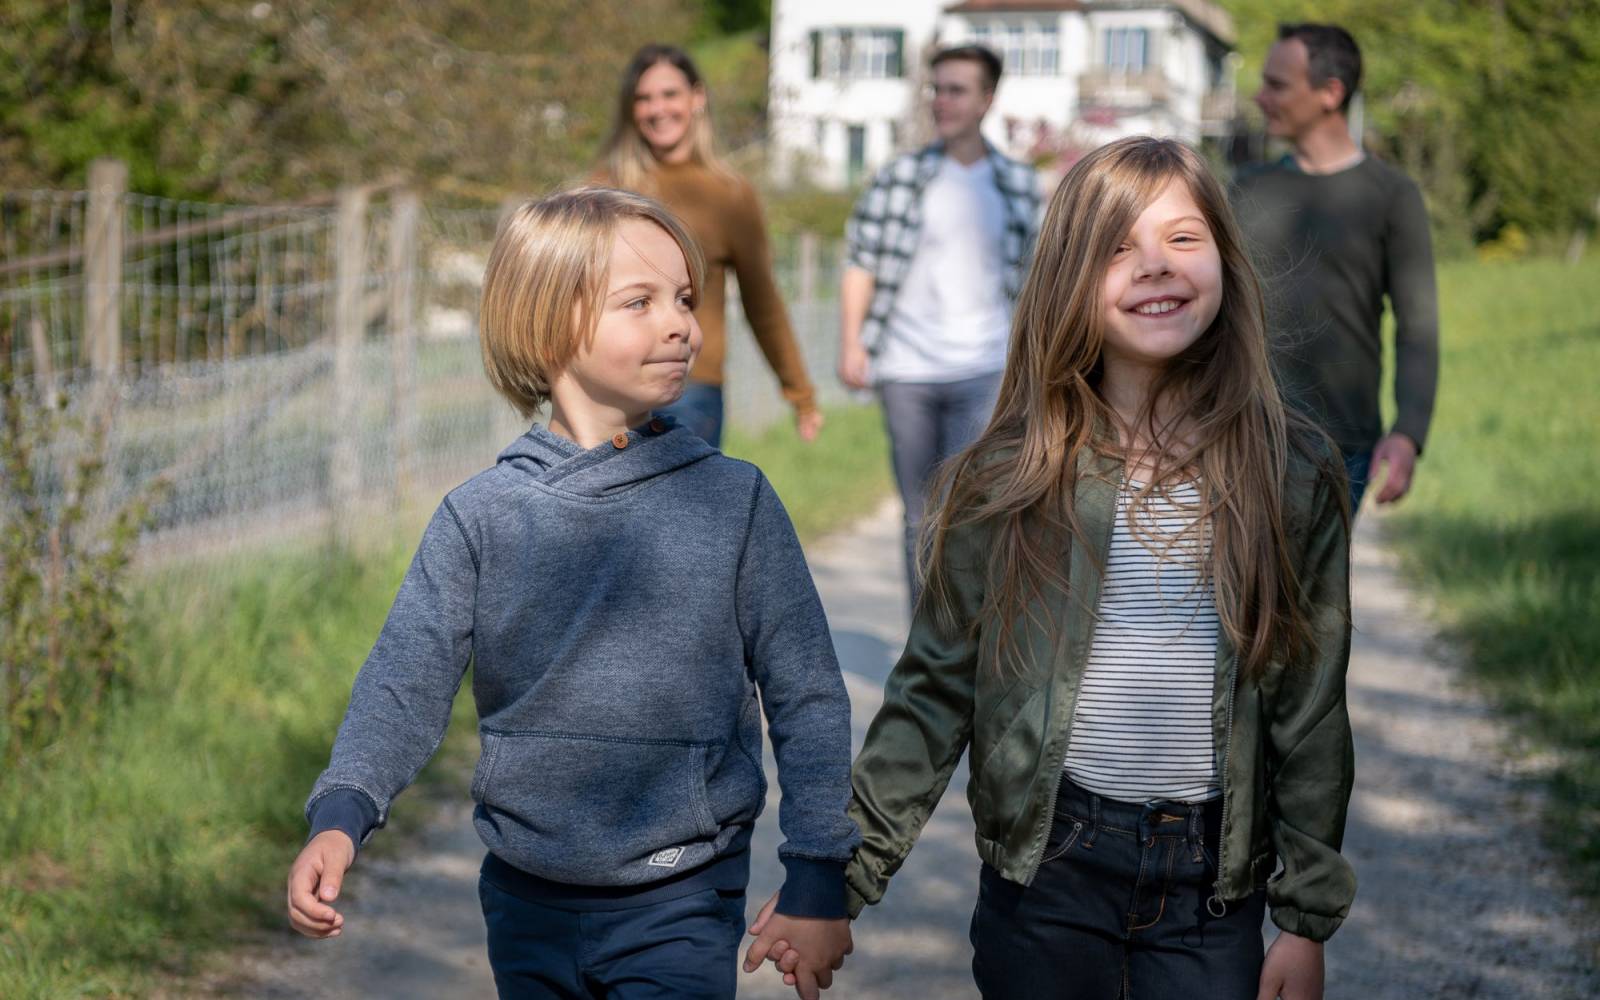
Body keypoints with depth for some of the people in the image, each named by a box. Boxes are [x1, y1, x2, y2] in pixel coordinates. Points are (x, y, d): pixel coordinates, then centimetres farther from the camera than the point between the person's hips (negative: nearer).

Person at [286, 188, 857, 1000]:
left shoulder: (734, 501, -3)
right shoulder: (481, 517, -2)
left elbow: (807, 699, -1)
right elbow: (405, 683, -6)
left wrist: (818, 880, -5)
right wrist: (340, 816, -23)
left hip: (680, 908, -2)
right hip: (527, 902, 2)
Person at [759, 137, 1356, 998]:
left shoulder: (1294, 473, -1)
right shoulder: (1008, 478, -3)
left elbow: (1313, 711, 3)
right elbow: (935, 691, 1)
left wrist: (1307, 918, 3)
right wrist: (844, 874, -3)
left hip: (1213, 888, 1)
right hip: (1046, 865, 0)